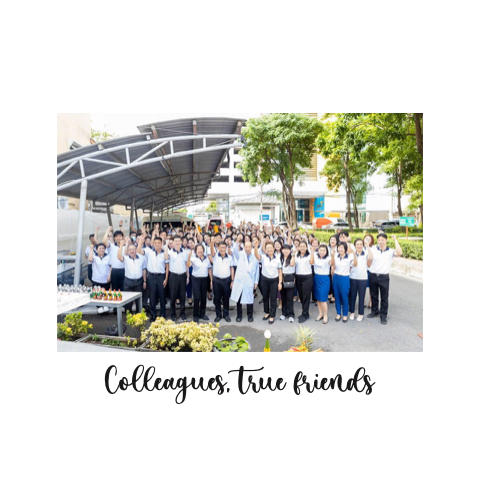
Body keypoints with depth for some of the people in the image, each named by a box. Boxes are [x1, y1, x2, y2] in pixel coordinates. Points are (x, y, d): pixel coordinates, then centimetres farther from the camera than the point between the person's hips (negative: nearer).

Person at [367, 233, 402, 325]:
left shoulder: (390, 251, -3)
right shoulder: (373, 250, -1)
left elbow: (399, 253, -22)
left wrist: (395, 240, -17)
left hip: (384, 277, -2)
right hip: (373, 276, 2)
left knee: (384, 297, 5)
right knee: (373, 296, 15)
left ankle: (383, 315, 18)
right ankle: (375, 311, 33)